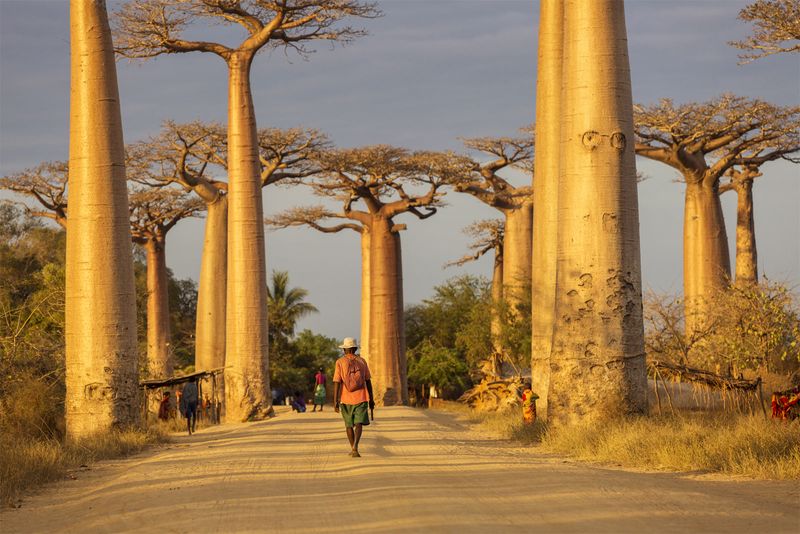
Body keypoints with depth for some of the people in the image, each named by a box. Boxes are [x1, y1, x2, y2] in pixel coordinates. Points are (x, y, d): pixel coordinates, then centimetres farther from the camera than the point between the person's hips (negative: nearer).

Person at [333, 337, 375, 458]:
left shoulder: (340, 362, -5)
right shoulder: (361, 361, 2)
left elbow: (337, 383, -10)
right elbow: (368, 381, 6)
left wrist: (335, 401, -10)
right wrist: (371, 399, 13)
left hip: (346, 399, 0)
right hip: (361, 398, 0)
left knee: (349, 424, 17)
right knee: (358, 424, -5)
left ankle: (353, 448, 27)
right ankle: (355, 447, -25)